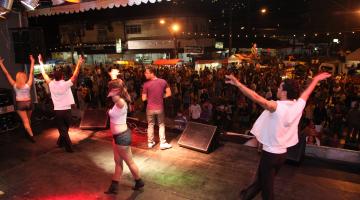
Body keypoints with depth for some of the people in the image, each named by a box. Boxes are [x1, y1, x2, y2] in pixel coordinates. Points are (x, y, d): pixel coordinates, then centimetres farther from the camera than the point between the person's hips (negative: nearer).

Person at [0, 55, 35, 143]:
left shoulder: (14, 85, -8)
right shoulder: (28, 84, -8)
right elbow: (31, 73, -6)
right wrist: (32, 62, -3)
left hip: (19, 104, -1)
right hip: (28, 103, 1)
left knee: (25, 121, 0)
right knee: (28, 119, 20)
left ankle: (31, 135, -8)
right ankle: (29, 133, 30)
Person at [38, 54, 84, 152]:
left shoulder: (51, 84, -4)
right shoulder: (66, 84, -12)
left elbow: (44, 74, 7)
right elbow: (75, 76, -15)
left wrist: (41, 63, 18)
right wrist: (78, 64, -15)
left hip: (57, 111, 1)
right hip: (66, 110, -1)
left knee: (62, 130, 6)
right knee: (65, 129, 18)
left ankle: (69, 147, 7)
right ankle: (61, 142, 34)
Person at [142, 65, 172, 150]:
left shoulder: (146, 84, -15)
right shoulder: (163, 81, -8)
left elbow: (144, 98, -10)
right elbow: (168, 94, -4)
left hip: (150, 108, -1)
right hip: (160, 108, 1)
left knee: (150, 125, 17)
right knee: (161, 125, 16)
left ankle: (150, 143, 27)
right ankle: (163, 143, 18)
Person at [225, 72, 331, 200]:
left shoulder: (277, 107, -24)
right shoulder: (298, 105, -4)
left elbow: (256, 98, -37)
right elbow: (307, 92, 14)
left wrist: (238, 84, -41)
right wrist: (316, 79, 32)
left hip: (270, 153, -7)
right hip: (282, 153, 7)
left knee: (266, 187, 10)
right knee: (261, 179, 23)